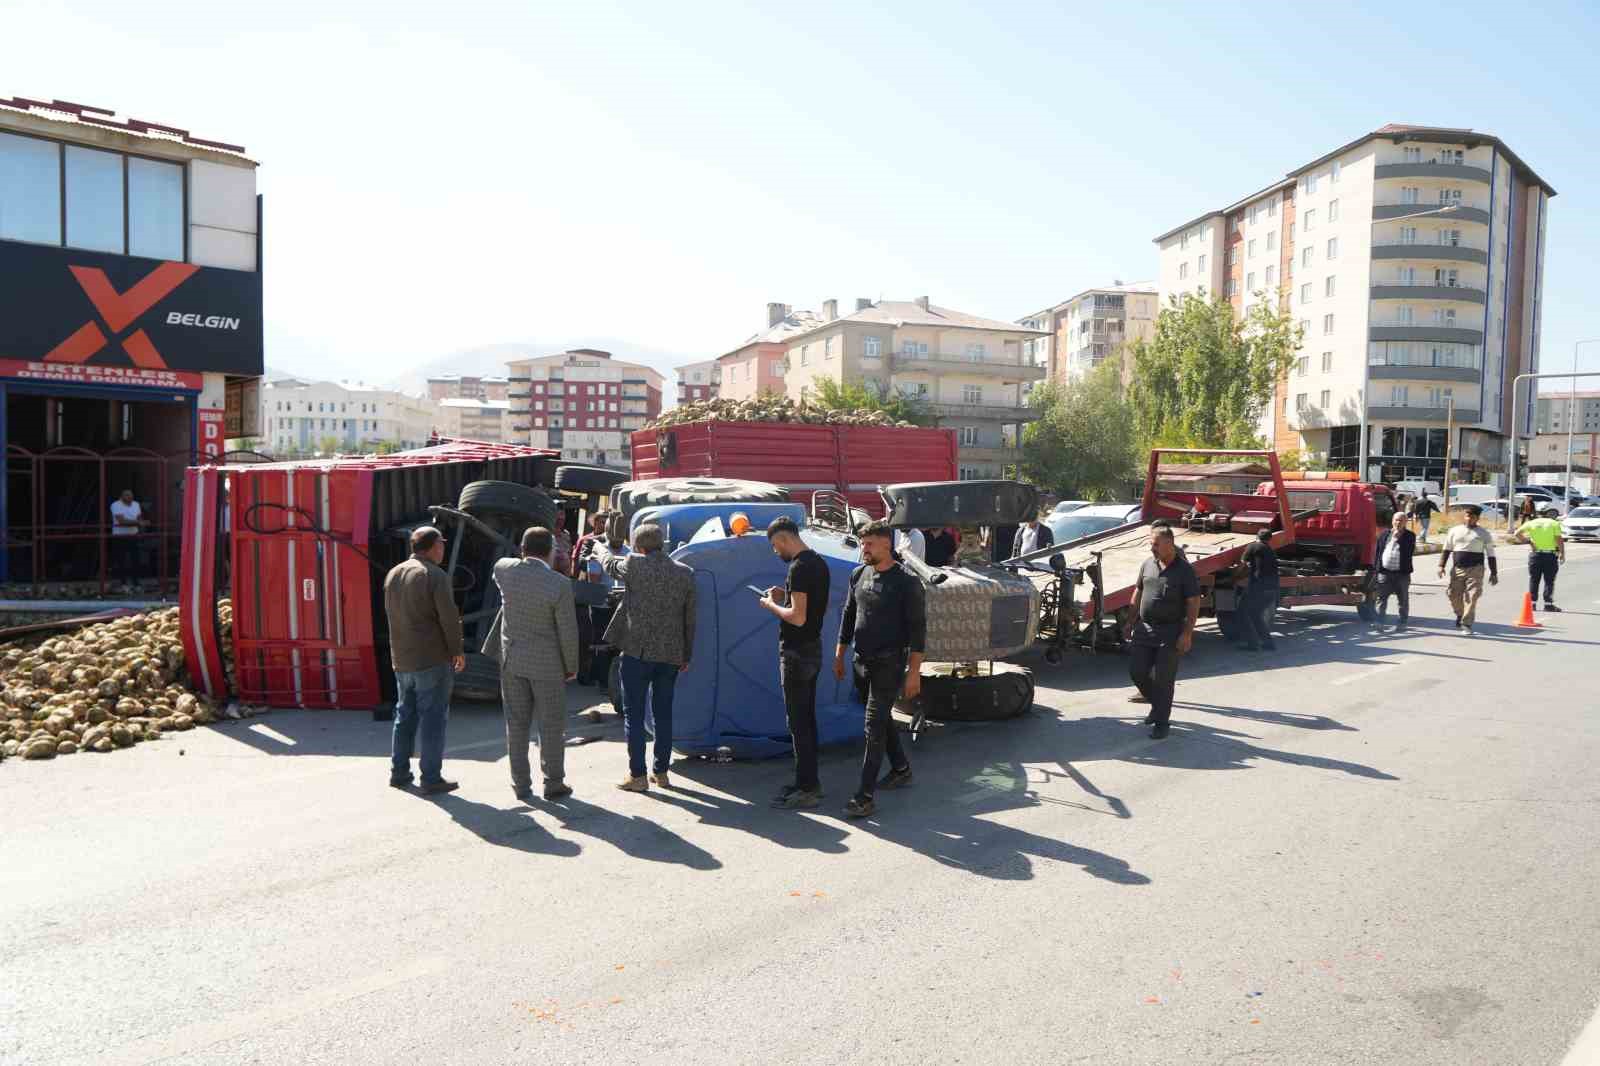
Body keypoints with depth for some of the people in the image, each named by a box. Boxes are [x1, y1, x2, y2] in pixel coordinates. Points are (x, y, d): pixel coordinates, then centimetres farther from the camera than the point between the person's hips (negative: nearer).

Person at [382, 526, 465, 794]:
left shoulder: (393, 574, 9)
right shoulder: (435, 575, -14)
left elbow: (391, 613, 15)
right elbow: (449, 617, -16)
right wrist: (457, 650, -5)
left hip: (401, 659, 7)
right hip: (433, 660, -7)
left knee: (405, 715, 17)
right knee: (433, 718, -1)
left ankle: (399, 772, 23)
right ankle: (431, 778, 2)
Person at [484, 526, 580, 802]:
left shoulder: (505, 570, -8)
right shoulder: (559, 585, -18)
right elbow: (568, 632, -12)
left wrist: (527, 561, 18)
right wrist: (571, 666, 0)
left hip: (512, 659, 4)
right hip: (546, 663, -4)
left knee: (517, 724, 12)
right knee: (551, 725, 8)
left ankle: (521, 784, 17)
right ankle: (553, 784, 14)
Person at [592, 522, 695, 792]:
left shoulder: (635, 565, -9)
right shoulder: (685, 573, 3)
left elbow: (610, 564, 13)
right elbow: (689, 618, 8)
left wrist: (599, 548, 35)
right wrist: (687, 655, 16)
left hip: (638, 651, -4)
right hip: (671, 654, 4)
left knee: (633, 714, 5)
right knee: (663, 714, 15)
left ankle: (637, 775, 7)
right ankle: (661, 772, 21)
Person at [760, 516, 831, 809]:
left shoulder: (799, 567, -20)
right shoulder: (818, 562, 10)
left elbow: (798, 618, -25)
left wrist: (771, 604, -10)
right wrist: (785, 596, 12)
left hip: (796, 653, -10)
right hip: (813, 649, 10)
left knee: (798, 722, -3)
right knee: (807, 719, 15)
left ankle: (807, 789, 1)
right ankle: (809, 782, 23)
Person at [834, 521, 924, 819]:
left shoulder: (906, 582, -12)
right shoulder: (858, 574, 6)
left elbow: (918, 628, -11)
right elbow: (849, 616, 16)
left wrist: (914, 672, -15)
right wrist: (839, 655, 16)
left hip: (889, 663, -6)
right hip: (863, 661, 6)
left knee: (874, 726, -9)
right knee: (883, 718, 19)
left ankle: (866, 795, -6)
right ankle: (901, 769, 38)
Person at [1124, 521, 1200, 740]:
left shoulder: (1184, 570, -10)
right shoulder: (1148, 564, 6)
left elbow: (1194, 603, -11)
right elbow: (1138, 592, 16)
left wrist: (1187, 634, -16)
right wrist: (1131, 621, 14)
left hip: (1170, 632, -6)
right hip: (1144, 629, 6)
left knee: (1162, 679, -1)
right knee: (1136, 671, 6)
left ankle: (1161, 722, 12)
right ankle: (1158, 704, 30)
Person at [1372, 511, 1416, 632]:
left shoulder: (1410, 536, 3)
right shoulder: (1384, 534, 12)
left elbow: (1409, 552, -12)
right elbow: (1377, 552, 12)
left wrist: (1398, 538, -11)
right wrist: (1376, 568, 6)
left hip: (1402, 573, -2)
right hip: (1384, 572, 2)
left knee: (1403, 600, 5)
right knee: (1381, 597, -5)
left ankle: (1402, 623, 13)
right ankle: (1379, 621, -6)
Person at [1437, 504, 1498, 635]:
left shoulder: (1484, 534, 3)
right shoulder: (1454, 531, 9)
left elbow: (1490, 554, 5)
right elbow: (1446, 549, 12)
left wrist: (1494, 573, 2)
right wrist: (1441, 565, 2)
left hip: (1475, 570, -2)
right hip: (1457, 569, 3)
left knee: (1472, 597, -10)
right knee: (1454, 596, 5)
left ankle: (1467, 624, -3)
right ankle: (1460, 615, 33)